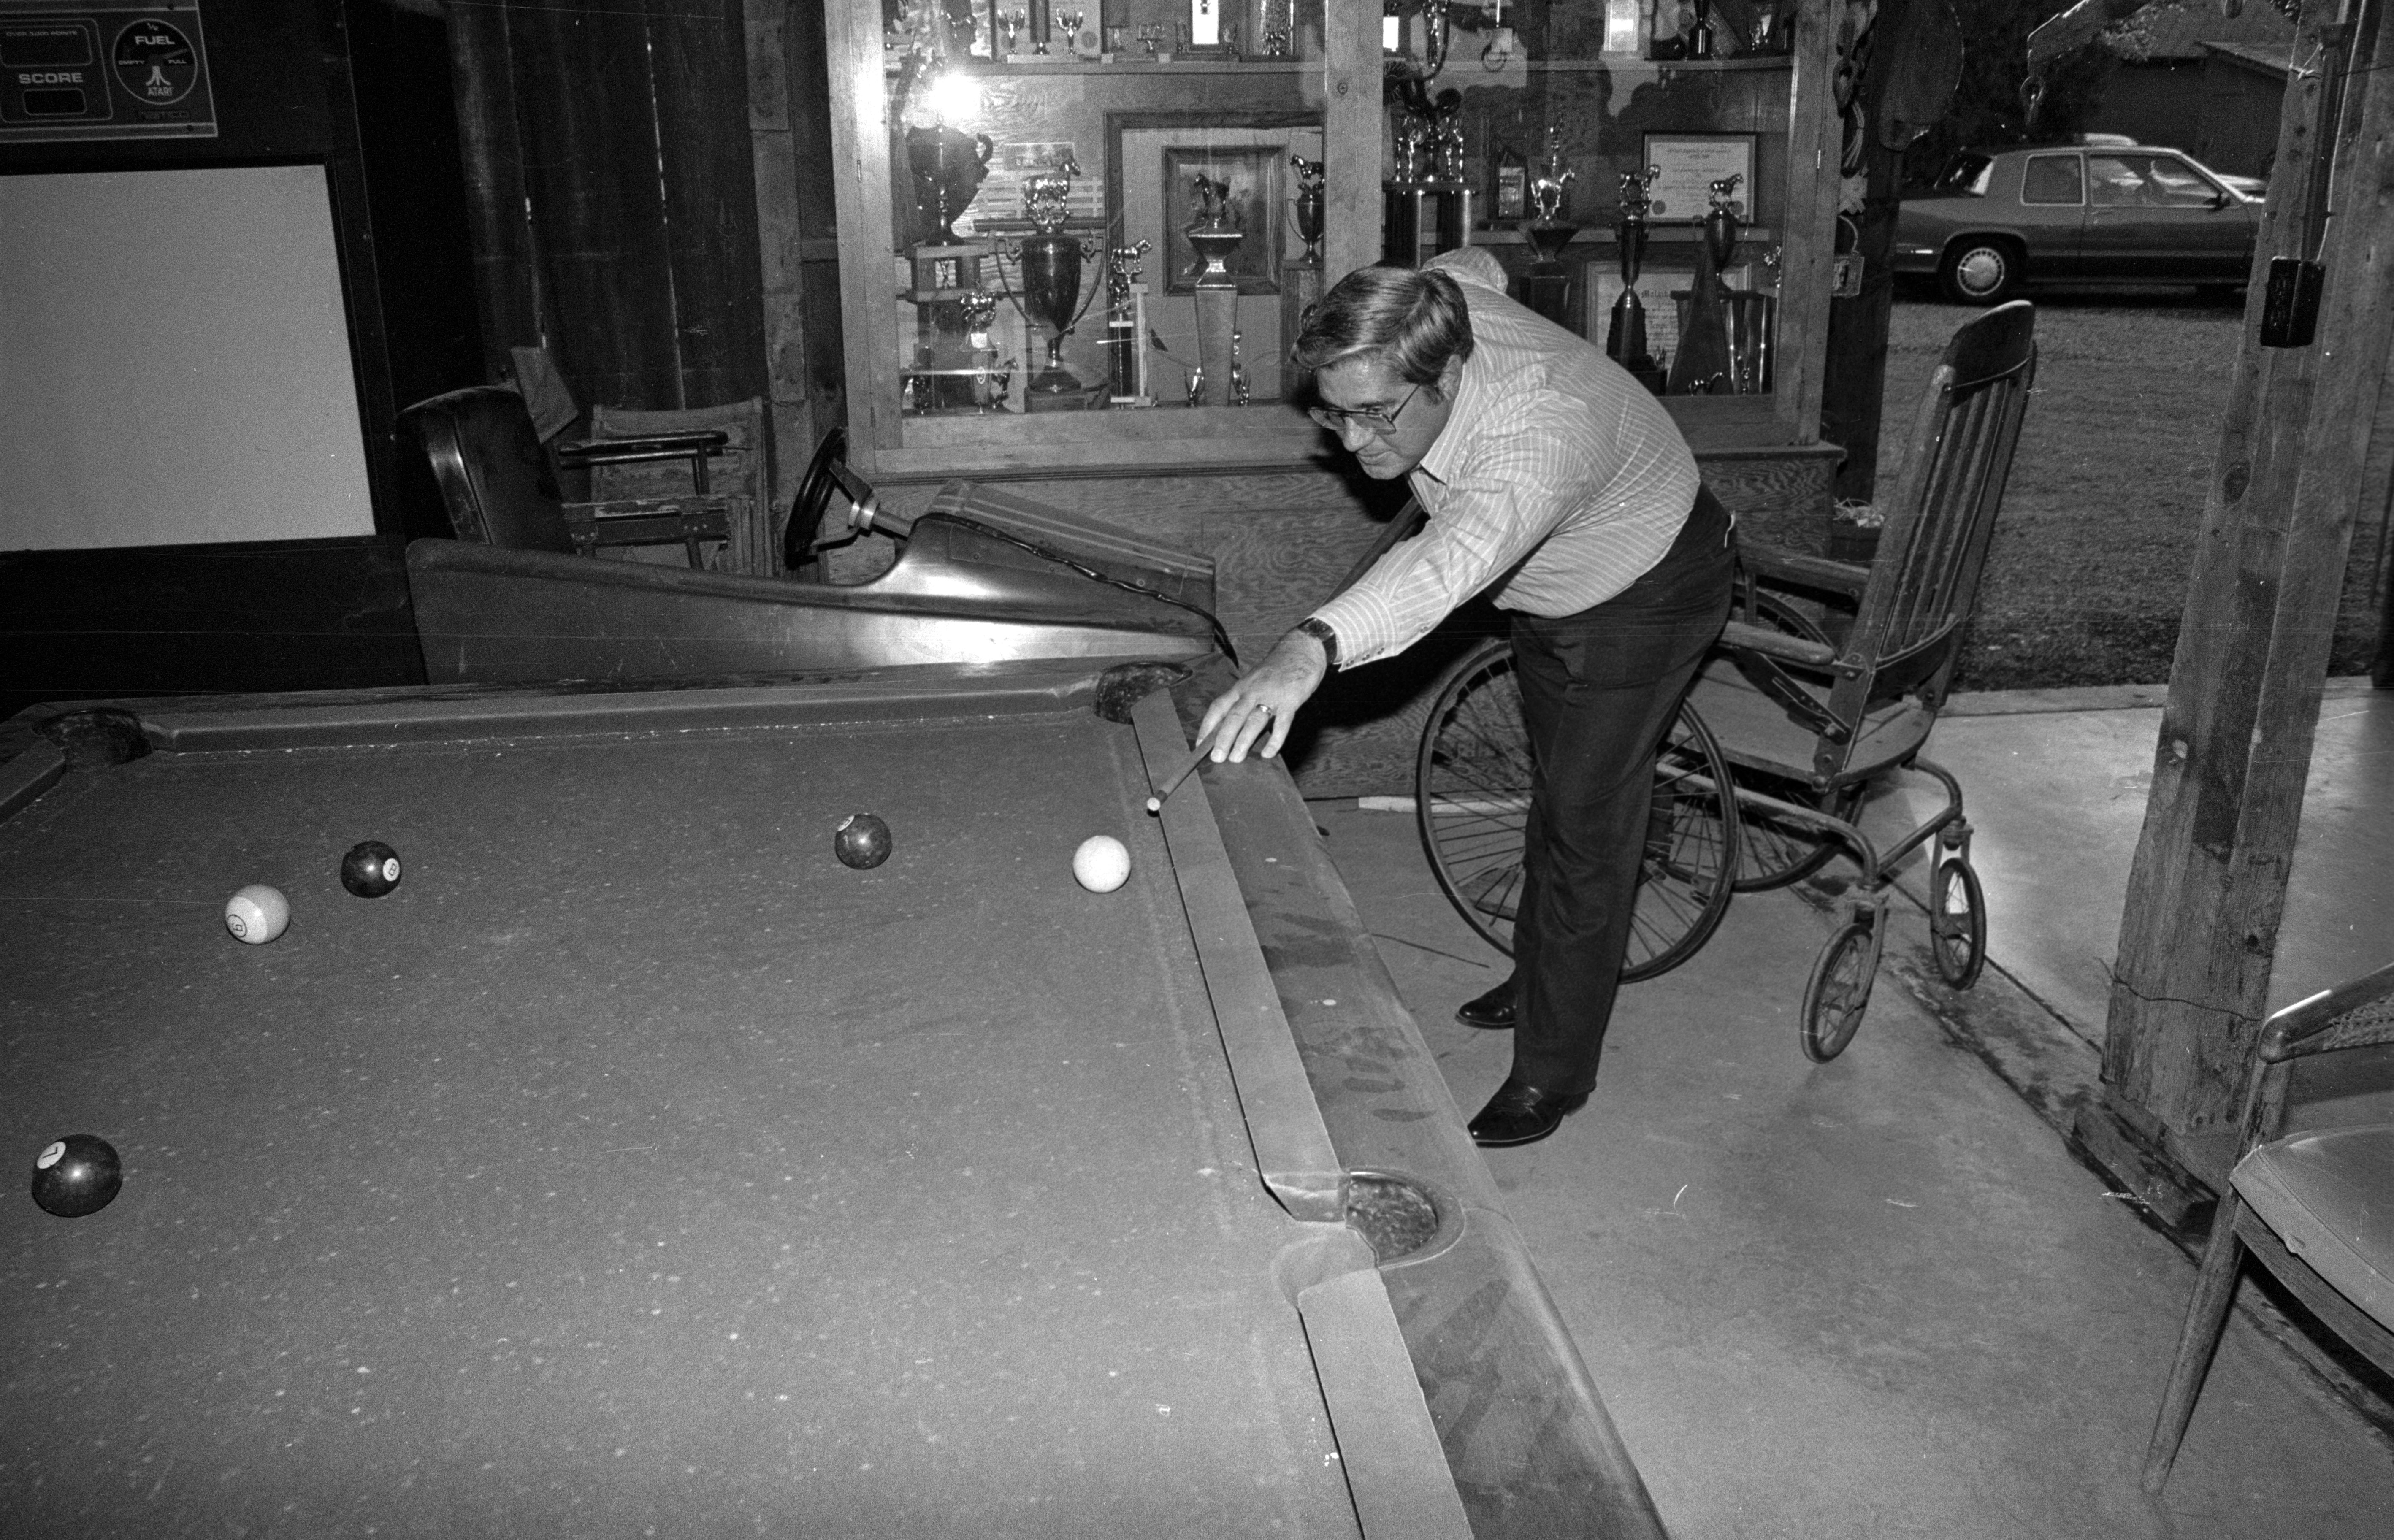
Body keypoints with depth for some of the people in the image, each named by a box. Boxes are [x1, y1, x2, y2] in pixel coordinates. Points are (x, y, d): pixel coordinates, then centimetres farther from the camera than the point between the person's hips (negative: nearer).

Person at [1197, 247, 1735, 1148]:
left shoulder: (1541, 434, -47)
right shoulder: (1427, 305, -23)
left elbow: (1455, 559, -67)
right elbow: (1475, 265, 2)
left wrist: (1314, 645, -83)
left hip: (1643, 593, -8)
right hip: (1549, 586, 9)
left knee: (1587, 824, -7)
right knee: (1553, 793, 21)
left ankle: (1554, 1072, 6)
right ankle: (1538, 983, 40)